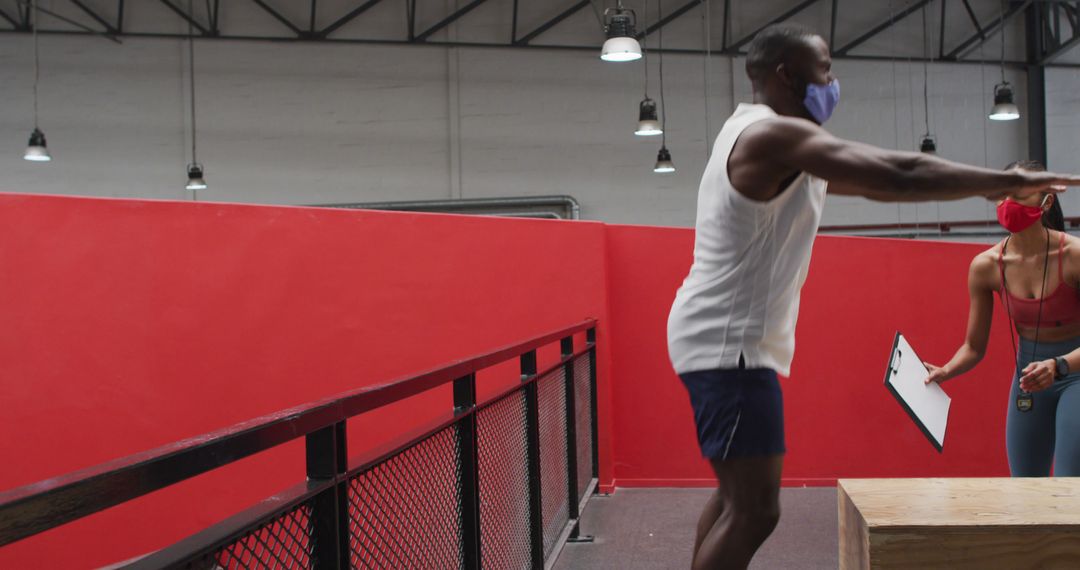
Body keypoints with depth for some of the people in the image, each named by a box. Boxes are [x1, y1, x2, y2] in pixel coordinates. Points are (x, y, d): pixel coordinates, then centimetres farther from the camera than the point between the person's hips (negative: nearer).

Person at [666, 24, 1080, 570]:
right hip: (728, 344, -11)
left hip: (725, 340, 11)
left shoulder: (770, 141, 17)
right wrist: (1007, 180, -10)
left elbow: (872, 182, 20)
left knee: (737, 495, 18)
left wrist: (988, 187, 16)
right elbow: (898, 175, -22)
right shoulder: (774, 135, -16)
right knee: (754, 508, -10)